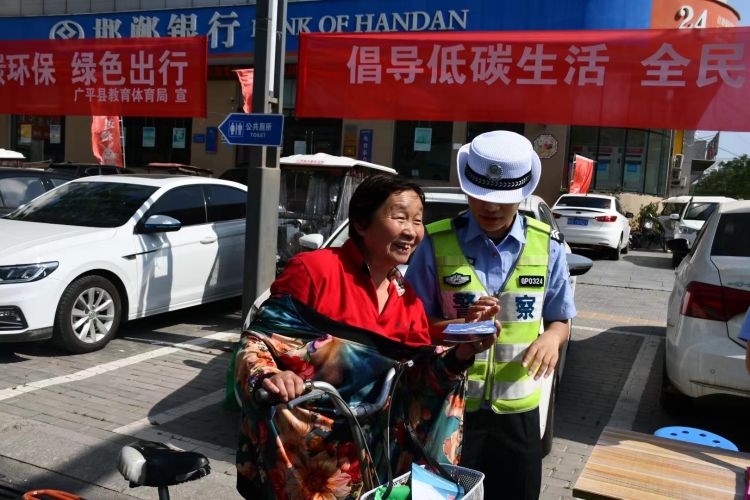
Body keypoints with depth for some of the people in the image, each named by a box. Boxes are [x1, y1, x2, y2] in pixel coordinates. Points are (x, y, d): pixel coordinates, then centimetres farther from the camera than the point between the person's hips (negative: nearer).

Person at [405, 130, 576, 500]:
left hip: (517, 412, 2)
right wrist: (463, 323, -23)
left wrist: (551, 337, -16)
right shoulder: (437, 244, -8)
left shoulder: (547, 247, 0)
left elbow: (559, 320, 8)